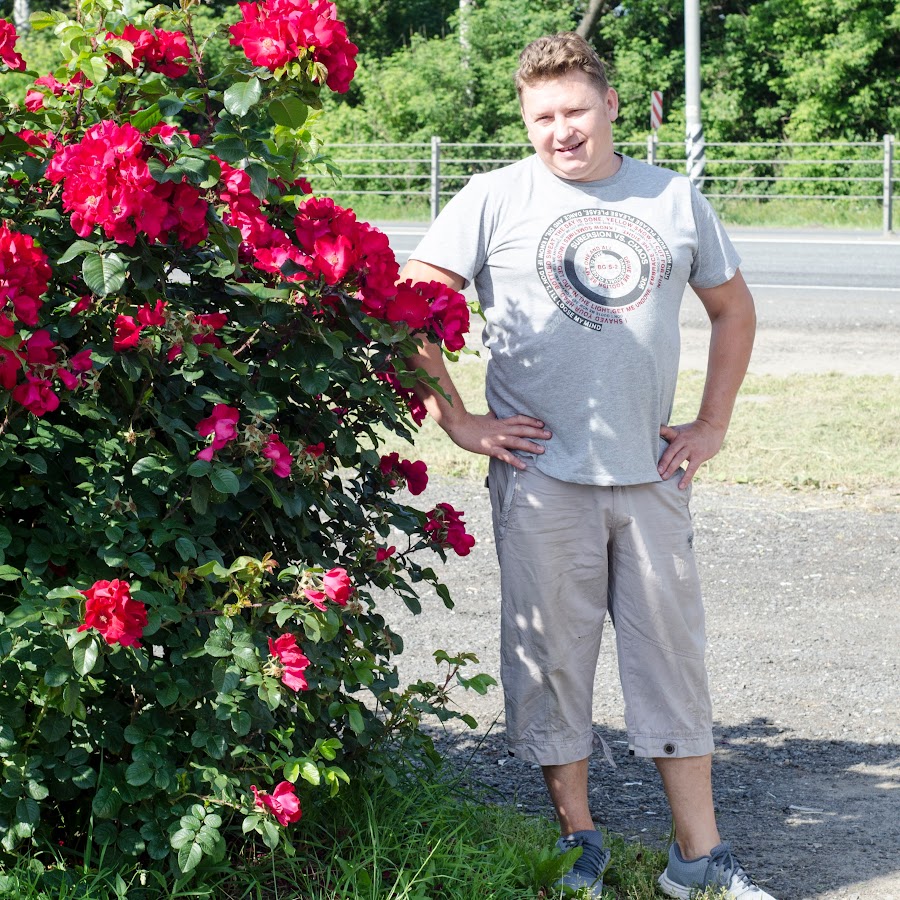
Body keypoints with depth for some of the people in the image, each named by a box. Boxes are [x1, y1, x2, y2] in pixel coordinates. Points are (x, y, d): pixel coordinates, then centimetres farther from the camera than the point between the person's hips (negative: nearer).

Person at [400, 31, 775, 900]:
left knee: (672, 653, 6)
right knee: (551, 657, 4)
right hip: (543, 476, -2)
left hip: (652, 473, 3)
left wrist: (713, 424, 12)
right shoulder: (497, 198, 0)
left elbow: (733, 308, 21)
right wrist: (457, 421, -6)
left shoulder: (675, 199, 9)